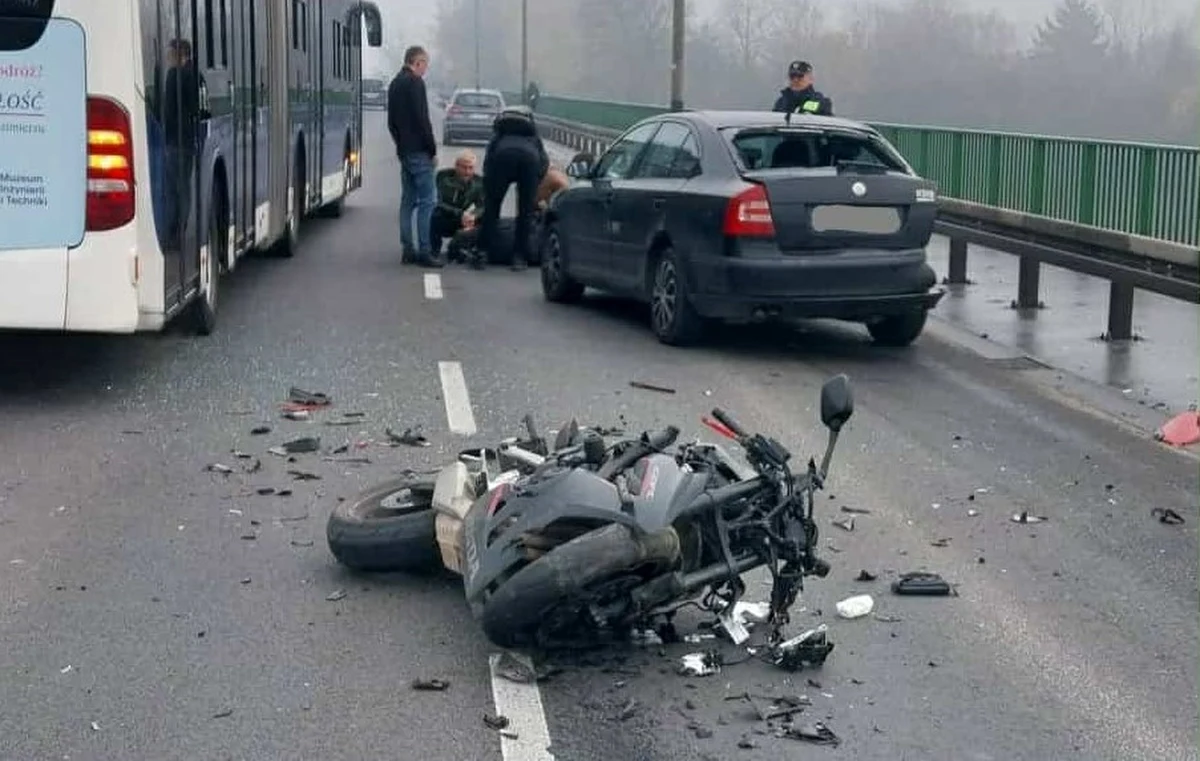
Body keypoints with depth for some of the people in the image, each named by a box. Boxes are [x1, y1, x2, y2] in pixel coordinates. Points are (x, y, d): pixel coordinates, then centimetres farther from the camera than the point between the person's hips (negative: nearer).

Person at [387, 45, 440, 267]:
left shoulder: (395, 83, 16)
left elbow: (392, 121, 20)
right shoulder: (415, 82, -12)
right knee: (428, 199, -8)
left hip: (404, 151, 9)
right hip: (418, 151, -9)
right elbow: (422, 120, -17)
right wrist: (433, 150, -12)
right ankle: (424, 251, -11)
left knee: (408, 200, 10)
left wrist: (400, 144, 19)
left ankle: (408, 249, 11)